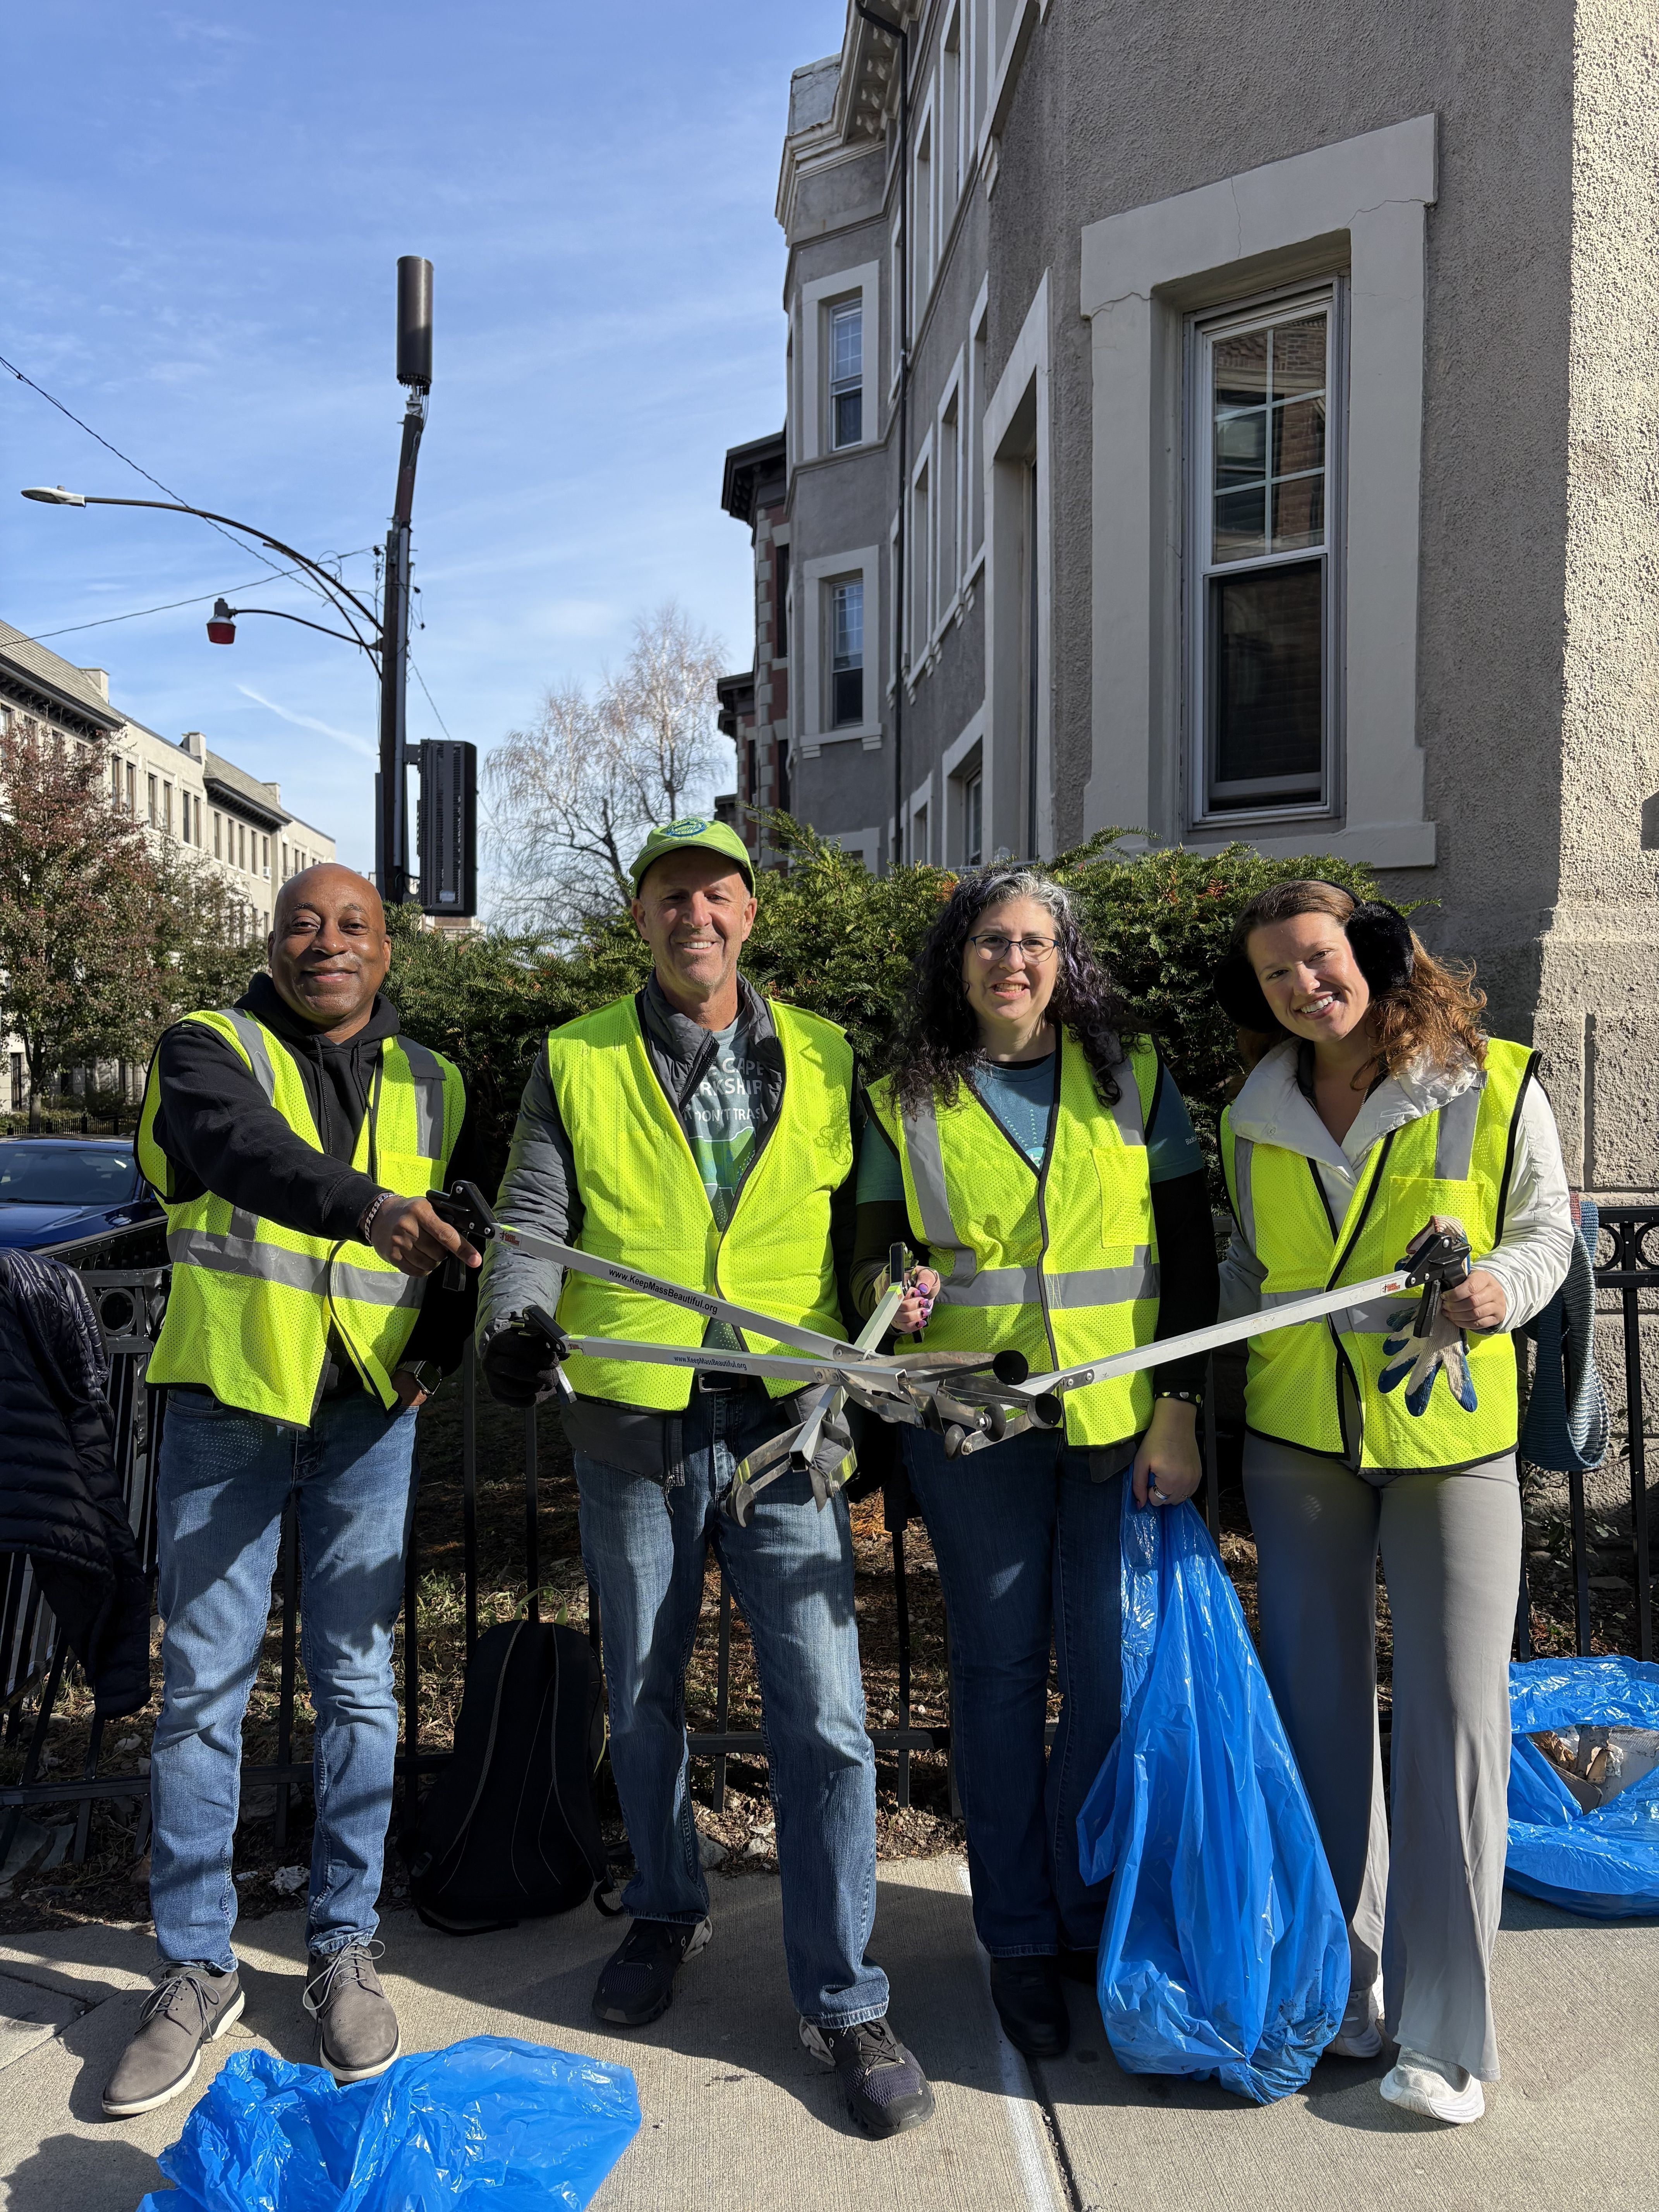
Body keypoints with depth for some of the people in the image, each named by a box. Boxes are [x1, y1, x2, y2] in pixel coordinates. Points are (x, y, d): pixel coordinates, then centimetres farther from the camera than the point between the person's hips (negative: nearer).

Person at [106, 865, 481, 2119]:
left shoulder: (433, 1087, 10)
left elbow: (470, 1245, 15)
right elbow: (245, 1148, -25)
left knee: (357, 1681, 7)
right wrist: (364, 1206, -43)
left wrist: (442, 1343, -3)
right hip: (226, 1401, -2)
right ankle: (197, 1968, 19)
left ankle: (346, 1949, 22)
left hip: (369, 1413, 2)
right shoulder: (209, 1049, -1)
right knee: (203, 1685, 4)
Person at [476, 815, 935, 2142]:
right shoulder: (576, 1064, 5)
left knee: (823, 1713, -2)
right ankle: (667, 1915, 41)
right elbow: (533, 1219, -1)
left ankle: (844, 2000, 14)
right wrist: (514, 1322, -19)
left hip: (784, 1425, -1)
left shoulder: (824, 1058, 7)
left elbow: (865, 1215, 13)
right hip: (630, 1426, 1)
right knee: (643, 1695, 17)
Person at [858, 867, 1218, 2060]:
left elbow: (1191, 1253, 4)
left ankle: (1092, 1919, 25)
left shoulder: (1134, 1077, 4)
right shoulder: (908, 1102, 5)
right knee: (998, 1669, 7)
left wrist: (1180, 1407, -3)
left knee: (1113, 1671, 4)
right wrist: (893, 1290, -16)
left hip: (1123, 1419, 0)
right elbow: (873, 1253, 7)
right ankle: (1019, 1940, 23)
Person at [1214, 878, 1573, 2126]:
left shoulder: (1493, 1086, -5)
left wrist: (1501, 1285, -17)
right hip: (1296, 1437, 3)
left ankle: (1446, 2031, 15)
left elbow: (1548, 1226, 4)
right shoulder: (1254, 1117, 5)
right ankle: (1338, 1990, 27)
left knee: (1453, 1719, 0)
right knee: (1318, 1704, 10)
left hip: (1452, 1437, -3)